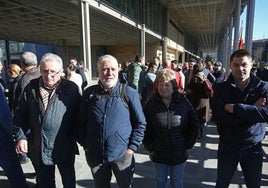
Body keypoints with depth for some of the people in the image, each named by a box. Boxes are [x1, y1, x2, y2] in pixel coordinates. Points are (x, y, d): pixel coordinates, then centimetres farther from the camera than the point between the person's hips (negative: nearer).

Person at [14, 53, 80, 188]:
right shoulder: (31, 87, 0)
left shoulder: (71, 88, -10)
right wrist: (20, 136, -4)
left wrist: (75, 138, -9)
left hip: (65, 148, -2)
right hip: (38, 148, 3)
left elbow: (79, 116, -6)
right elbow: (20, 114, 6)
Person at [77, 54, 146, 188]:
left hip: (123, 155, -2)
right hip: (95, 155, 2)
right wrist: (85, 145, 3)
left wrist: (132, 147, -8)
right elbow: (81, 122, 8)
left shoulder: (129, 93, -7)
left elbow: (140, 123, -3)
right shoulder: (89, 93, 0)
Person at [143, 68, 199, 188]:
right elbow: (144, 127, -3)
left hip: (179, 154, 0)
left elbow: (194, 125, 0)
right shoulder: (151, 104, -7)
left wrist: (188, 145, -4)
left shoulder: (183, 102, -7)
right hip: (158, 153, 0)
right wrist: (149, 146, -7)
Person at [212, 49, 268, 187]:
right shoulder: (221, 89, -8)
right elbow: (218, 117, -21)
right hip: (227, 146, -1)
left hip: (253, 147, 1)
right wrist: (252, 110, -22)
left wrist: (234, 108, -26)